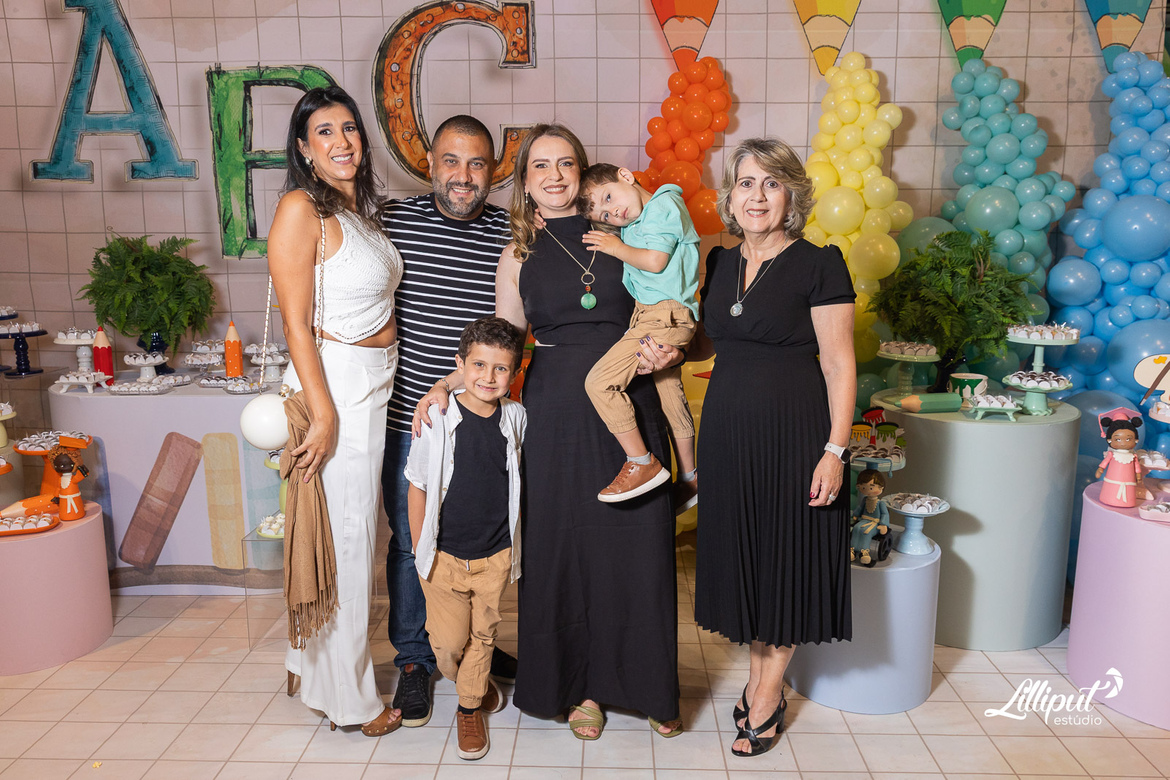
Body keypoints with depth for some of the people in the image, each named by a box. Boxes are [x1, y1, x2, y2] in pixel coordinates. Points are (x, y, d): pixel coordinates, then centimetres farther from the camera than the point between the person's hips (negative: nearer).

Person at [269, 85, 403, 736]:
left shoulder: (359, 211, 14)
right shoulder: (302, 209, -11)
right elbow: (297, 323, -16)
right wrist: (324, 413, -20)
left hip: (376, 385, 9)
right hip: (337, 387, -9)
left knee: (355, 531, 16)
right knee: (344, 537, 1)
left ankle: (318, 663, 35)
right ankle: (349, 696, 18)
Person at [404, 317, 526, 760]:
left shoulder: (515, 419, -6)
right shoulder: (438, 421, -14)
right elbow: (418, 488, -4)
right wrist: (419, 551, -1)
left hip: (495, 556, 2)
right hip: (445, 555, -2)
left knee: (482, 635, 13)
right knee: (448, 644, 4)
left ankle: (470, 708, 37)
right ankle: (475, 684, 38)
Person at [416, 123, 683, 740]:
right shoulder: (518, 257, 9)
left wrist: (667, 351, -8)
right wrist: (445, 384, 0)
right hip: (557, 411, 0)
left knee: (639, 546, 4)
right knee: (564, 545, 6)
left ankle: (648, 685, 24)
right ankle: (581, 686, 26)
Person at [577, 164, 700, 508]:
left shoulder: (664, 205, -9)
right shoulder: (633, 225, 18)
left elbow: (655, 261, -17)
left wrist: (617, 247, -3)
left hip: (664, 315, -10)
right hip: (653, 316, 10)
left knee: (599, 381, -17)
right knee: (672, 397, 17)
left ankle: (642, 464, -9)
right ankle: (689, 479, 31)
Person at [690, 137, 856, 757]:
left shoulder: (819, 265, -8)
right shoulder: (719, 263, 9)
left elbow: (838, 364, -10)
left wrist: (835, 449, -15)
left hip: (793, 431, -5)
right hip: (728, 431, 5)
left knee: (787, 553, 7)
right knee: (741, 553, 13)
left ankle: (768, 694, 24)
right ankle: (758, 674, 33)